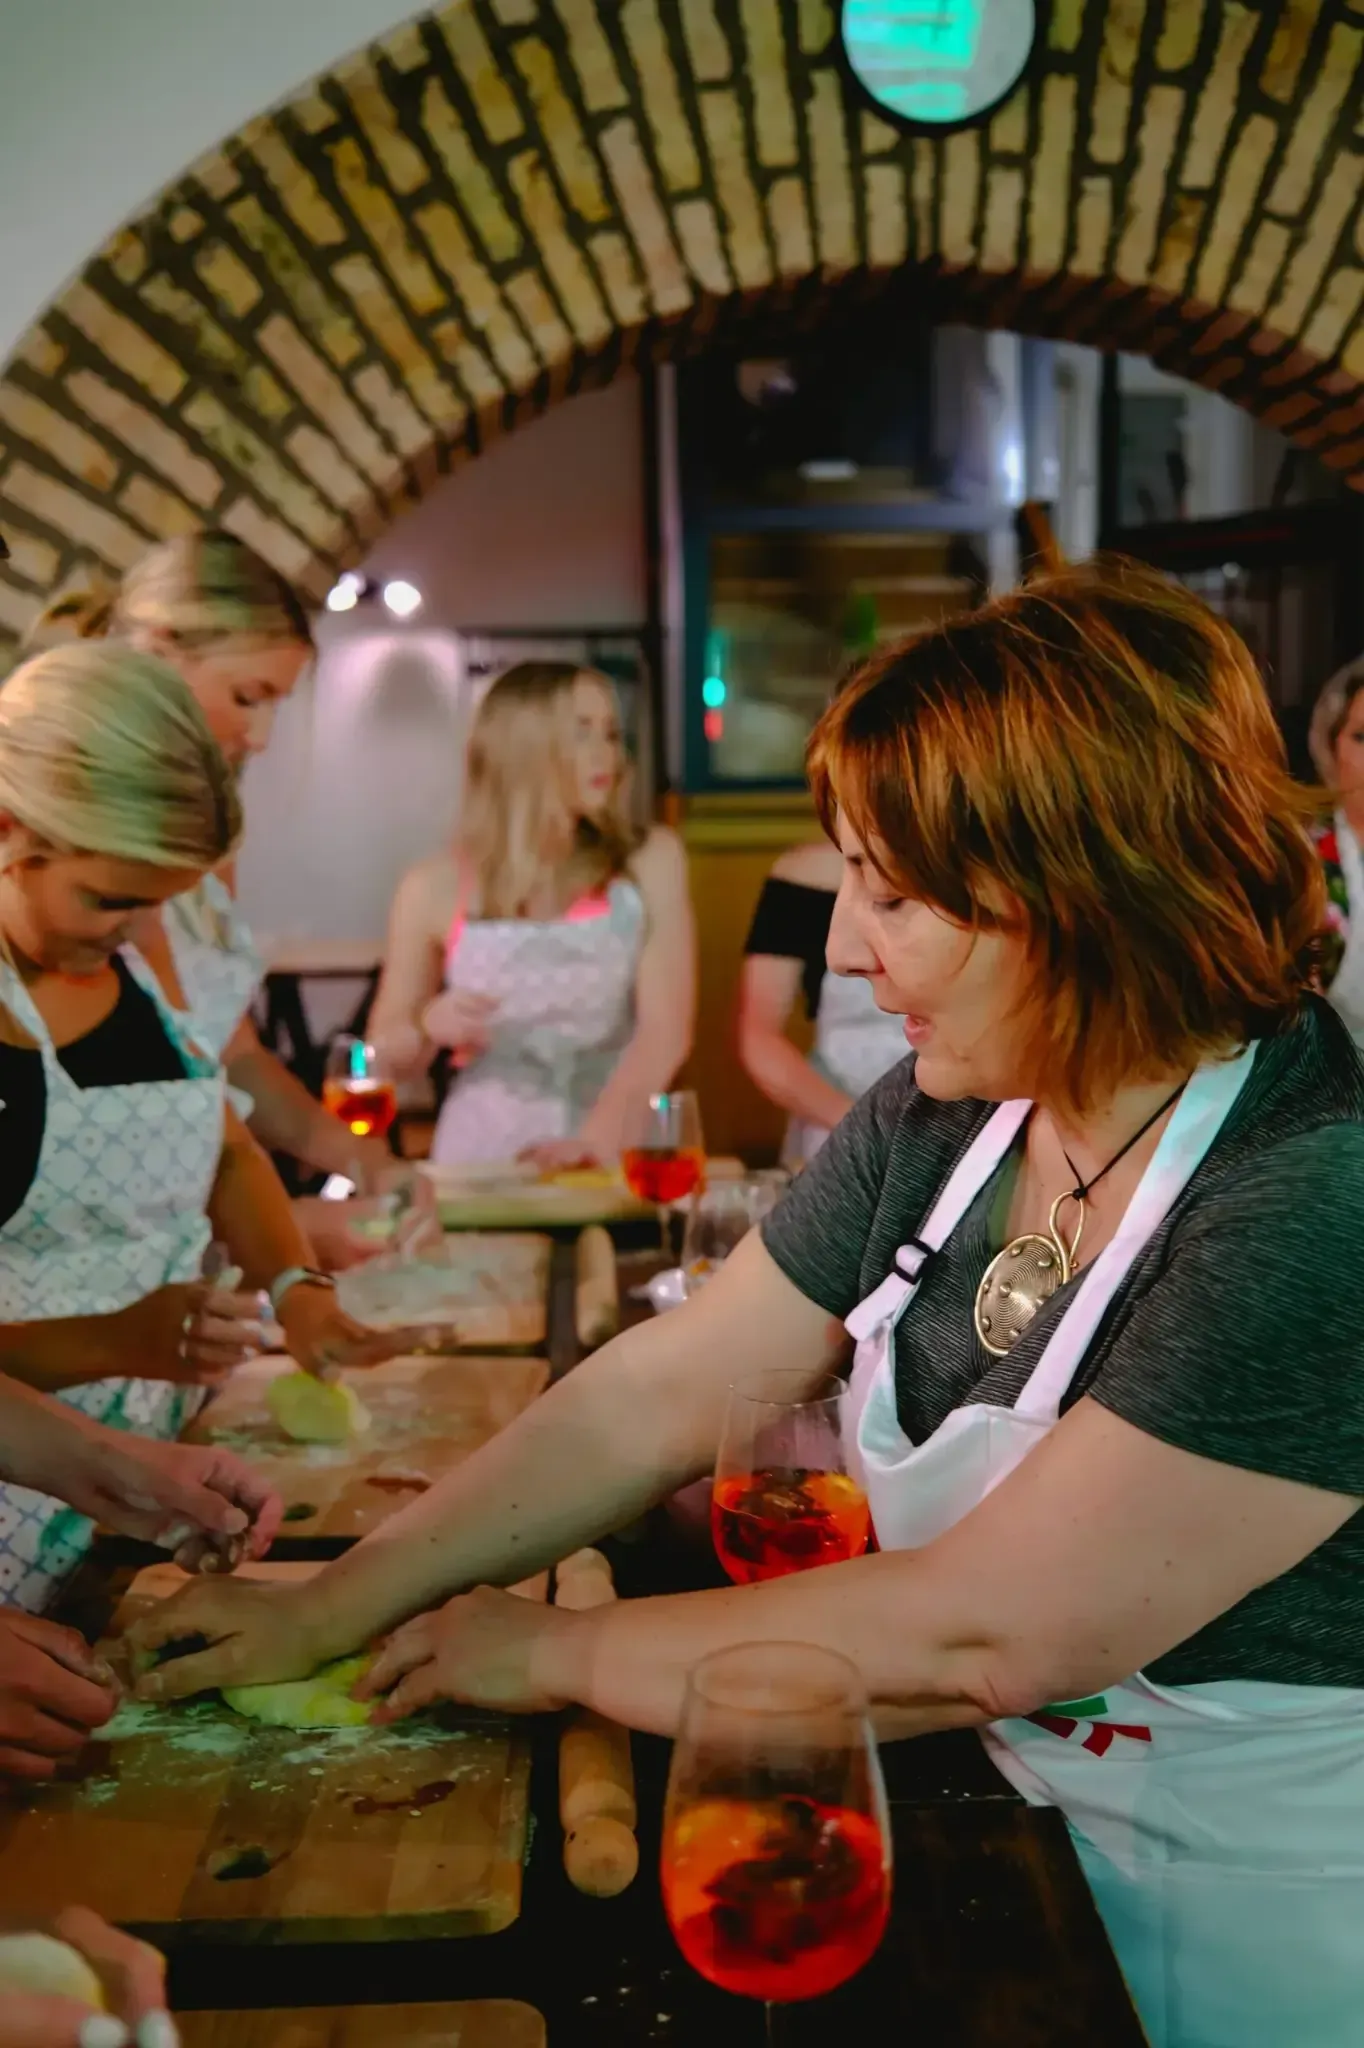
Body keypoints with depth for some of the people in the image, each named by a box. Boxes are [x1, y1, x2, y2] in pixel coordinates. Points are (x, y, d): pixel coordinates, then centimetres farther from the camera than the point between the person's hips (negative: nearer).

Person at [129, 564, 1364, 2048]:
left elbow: (980, 1635, -27)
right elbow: (659, 1394, -3)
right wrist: (332, 1608, -5)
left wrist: (557, 1653, -16)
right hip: (1006, 1822, 5)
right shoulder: (941, 1117, -6)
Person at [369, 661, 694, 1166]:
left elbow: (666, 1029, -8)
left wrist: (597, 1138, -22)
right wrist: (428, 1026, -11)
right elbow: (387, 1056, 10)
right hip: (482, 1158, 0)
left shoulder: (649, 863, 1)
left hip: (612, 1158, 1)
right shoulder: (435, 888, -1)